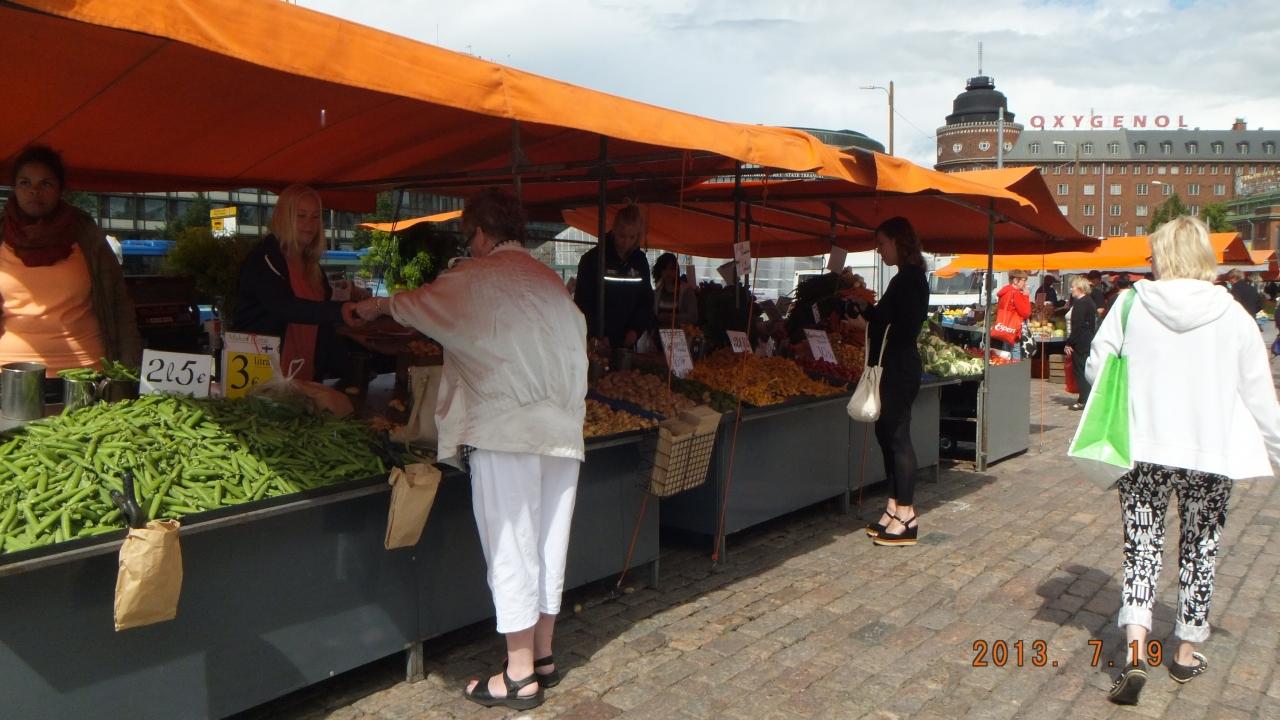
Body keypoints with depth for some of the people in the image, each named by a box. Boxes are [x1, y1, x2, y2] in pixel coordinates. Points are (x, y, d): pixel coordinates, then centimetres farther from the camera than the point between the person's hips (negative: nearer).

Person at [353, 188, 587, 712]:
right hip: (562, 430, 7)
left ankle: (519, 676, 7)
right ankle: (543, 657, 26)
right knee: (548, 546, 13)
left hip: (506, 432, -7)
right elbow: (576, 343, 12)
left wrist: (374, 307, 23)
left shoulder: (478, 277, -5)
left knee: (511, 550, 0)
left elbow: (418, 304, 4)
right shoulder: (550, 280, 14)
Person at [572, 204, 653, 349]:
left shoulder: (640, 260, 6)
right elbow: (582, 301, -7)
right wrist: (597, 335, -16)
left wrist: (636, 329, -1)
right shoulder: (592, 258, -6)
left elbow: (646, 299, 13)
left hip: (626, 341, 3)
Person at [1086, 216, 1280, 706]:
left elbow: (1095, 368, 0)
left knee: (1142, 544, 6)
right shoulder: (1231, 315, -6)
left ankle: (1136, 651, -8)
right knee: (1199, 550, 14)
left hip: (1143, 449, -1)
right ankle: (1186, 652, 27)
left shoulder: (1132, 305, -7)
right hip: (1210, 453, 1)